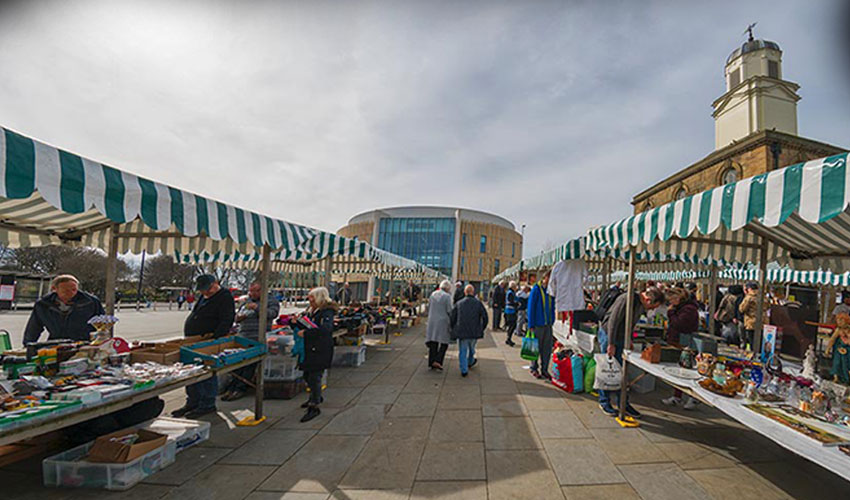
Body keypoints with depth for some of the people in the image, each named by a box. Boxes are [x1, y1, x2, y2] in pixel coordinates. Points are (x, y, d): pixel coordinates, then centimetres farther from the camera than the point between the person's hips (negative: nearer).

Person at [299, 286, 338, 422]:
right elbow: (304, 326, 23)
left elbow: (326, 329, -31)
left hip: (321, 350, -9)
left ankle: (314, 407, 7)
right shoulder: (311, 310, 13)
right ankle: (315, 397, 42)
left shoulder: (327, 312, -15)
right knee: (307, 375, 18)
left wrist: (306, 332, -28)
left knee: (314, 377, -5)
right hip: (310, 349, 9)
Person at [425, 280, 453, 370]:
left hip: (432, 321, 6)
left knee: (433, 343, 11)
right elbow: (449, 311, -11)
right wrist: (451, 322, 2)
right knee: (444, 343, 5)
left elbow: (429, 308, 11)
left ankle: (432, 363, 12)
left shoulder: (433, 294, 7)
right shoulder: (447, 296, -10)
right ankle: (437, 361, -6)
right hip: (443, 322, -5)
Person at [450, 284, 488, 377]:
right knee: (471, 348, 25)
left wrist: (454, 330, 14)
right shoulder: (478, 303, 0)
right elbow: (485, 317, -3)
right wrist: (482, 329, 9)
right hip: (474, 332, 1)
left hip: (461, 332, -1)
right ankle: (470, 362, 48)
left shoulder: (458, 303, 3)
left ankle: (464, 370, 5)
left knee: (462, 351, 9)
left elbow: (452, 318, 3)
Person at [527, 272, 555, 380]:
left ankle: (544, 369, 21)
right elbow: (531, 308, -10)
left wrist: (552, 321, 8)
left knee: (547, 348, 9)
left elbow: (552, 308, 16)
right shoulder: (536, 290, -9)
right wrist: (531, 325, -12)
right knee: (536, 347, 6)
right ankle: (534, 368, 22)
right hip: (538, 324, -5)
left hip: (548, 324, 5)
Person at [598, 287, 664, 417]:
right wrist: (611, 344, -23)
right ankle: (604, 402, 12)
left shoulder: (641, 305, 4)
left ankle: (623, 403, 20)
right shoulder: (628, 299, -24)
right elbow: (613, 321, -25)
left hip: (620, 338, 8)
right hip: (607, 334, -8)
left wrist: (628, 340, 11)